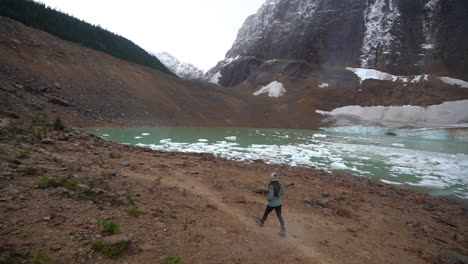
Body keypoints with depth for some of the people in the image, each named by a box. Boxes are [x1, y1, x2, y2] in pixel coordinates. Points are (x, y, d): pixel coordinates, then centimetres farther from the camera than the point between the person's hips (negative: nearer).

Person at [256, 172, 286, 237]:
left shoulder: (271, 187, -28)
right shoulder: (280, 186, -9)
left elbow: (271, 197, -27)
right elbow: (282, 193, 5)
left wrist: (267, 199, -7)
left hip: (272, 204, -4)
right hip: (279, 203, 5)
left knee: (266, 213, 21)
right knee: (279, 216, 14)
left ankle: (261, 222, 47)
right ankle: (283, 230, 12)